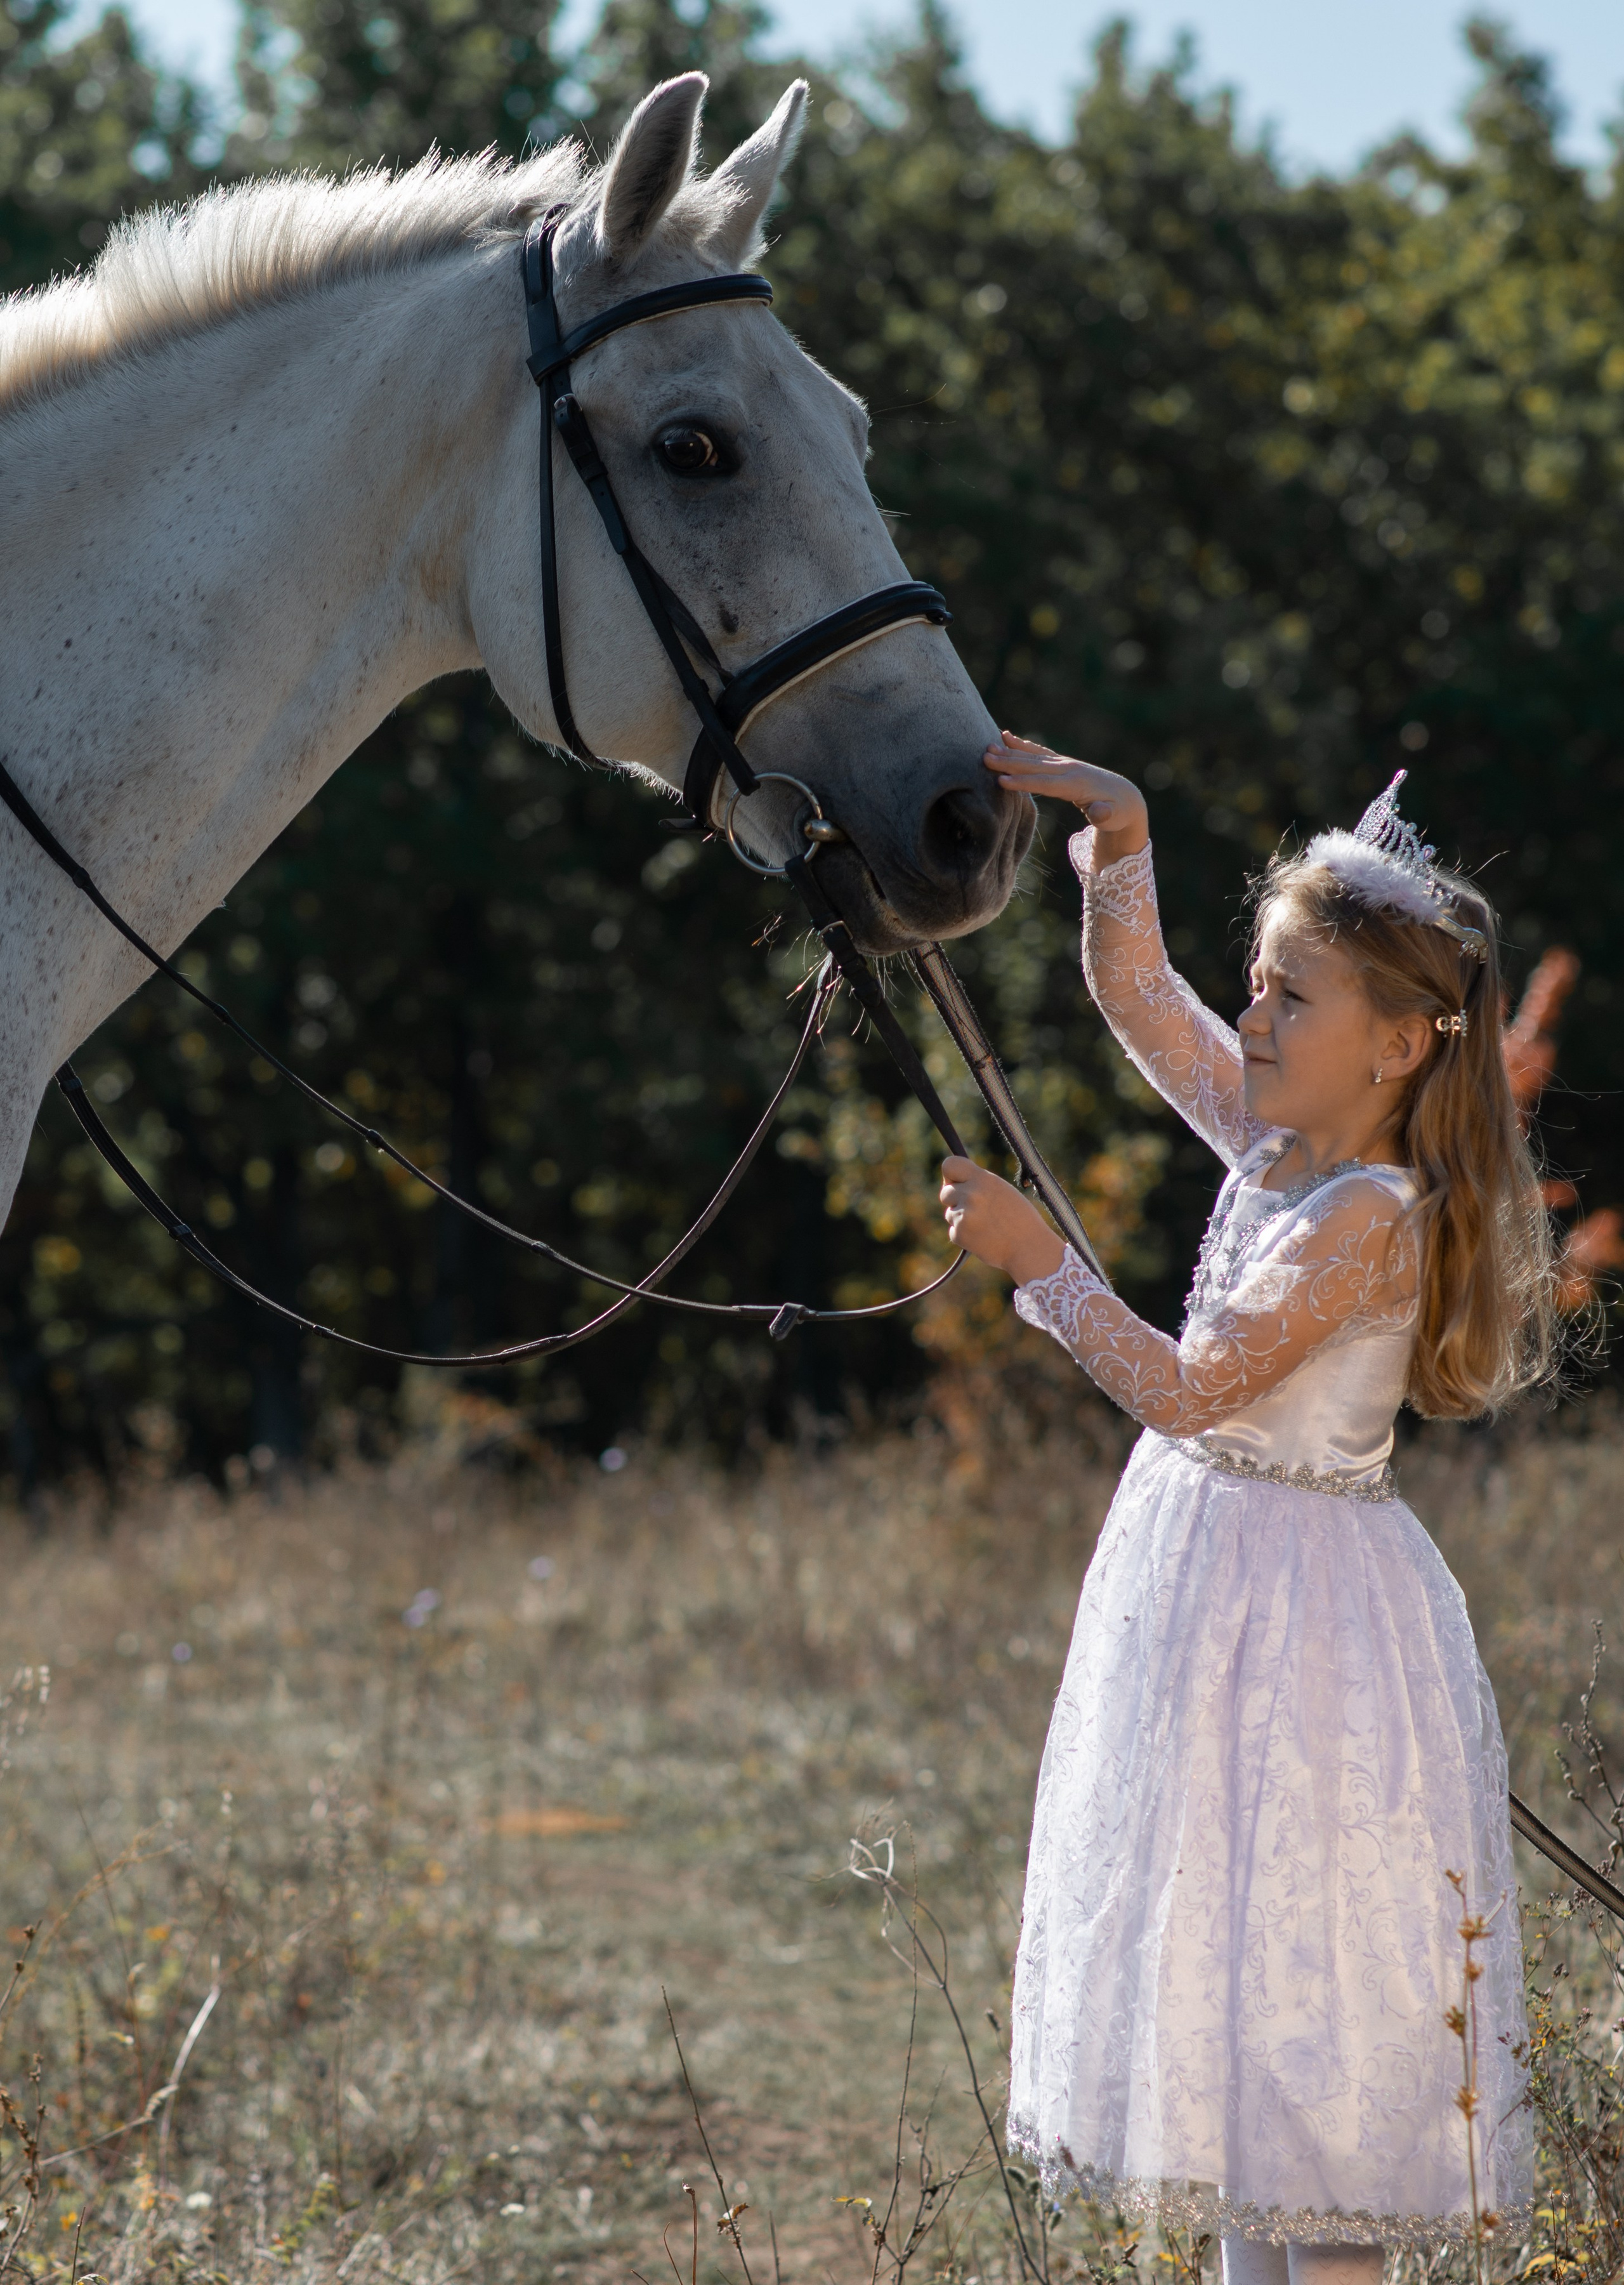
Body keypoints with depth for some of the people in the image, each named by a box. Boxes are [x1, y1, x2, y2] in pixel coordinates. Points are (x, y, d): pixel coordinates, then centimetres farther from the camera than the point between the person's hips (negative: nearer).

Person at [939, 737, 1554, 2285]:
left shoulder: (1374, 1216, -20)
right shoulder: (1272, 1139, 4)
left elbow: (1189, 1390, -23)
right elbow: (1137, 997, 15)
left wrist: (1037, 1263, -22)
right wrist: (1118, 843, 1)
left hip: (1301, 1609, -9)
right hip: (1207, 1571, 9)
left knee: (1301, 1966, -5)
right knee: (1212, 1942, 13)